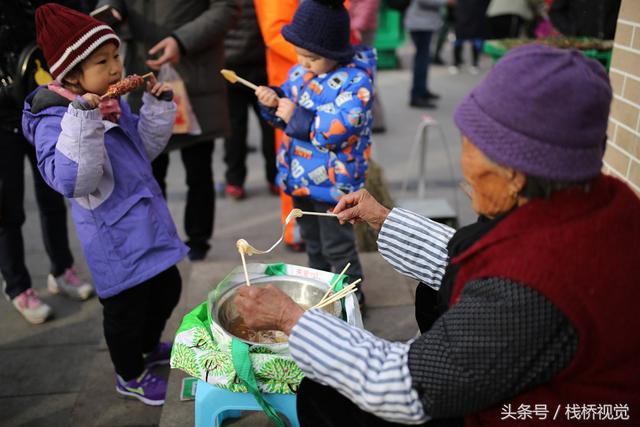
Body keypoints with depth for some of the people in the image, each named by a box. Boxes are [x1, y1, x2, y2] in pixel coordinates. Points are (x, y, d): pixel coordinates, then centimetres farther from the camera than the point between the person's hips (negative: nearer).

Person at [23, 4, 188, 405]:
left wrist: (158, 105, 0)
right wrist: (84, 120, -40)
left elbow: (147, 148, 13)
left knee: (168, 287, 24)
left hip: (147, 221, 9)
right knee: (126, 308, 10)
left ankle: (149, 346, 52)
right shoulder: (55, 121, -22)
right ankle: (130, 375, 37)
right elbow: (72, 181, -35)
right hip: (114, 239, -8)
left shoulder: (116, 103, 1)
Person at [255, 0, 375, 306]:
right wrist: (274, 103, -10)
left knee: (337, 246, 6)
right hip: (300, 177, 8)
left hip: (332, 182, -8)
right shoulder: (299, 72, 4)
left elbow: (340, 128, -31)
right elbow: (286, 117, 12)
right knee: (312, 240, 24)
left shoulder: (355, 80, -19)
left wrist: (297, 116, -27)